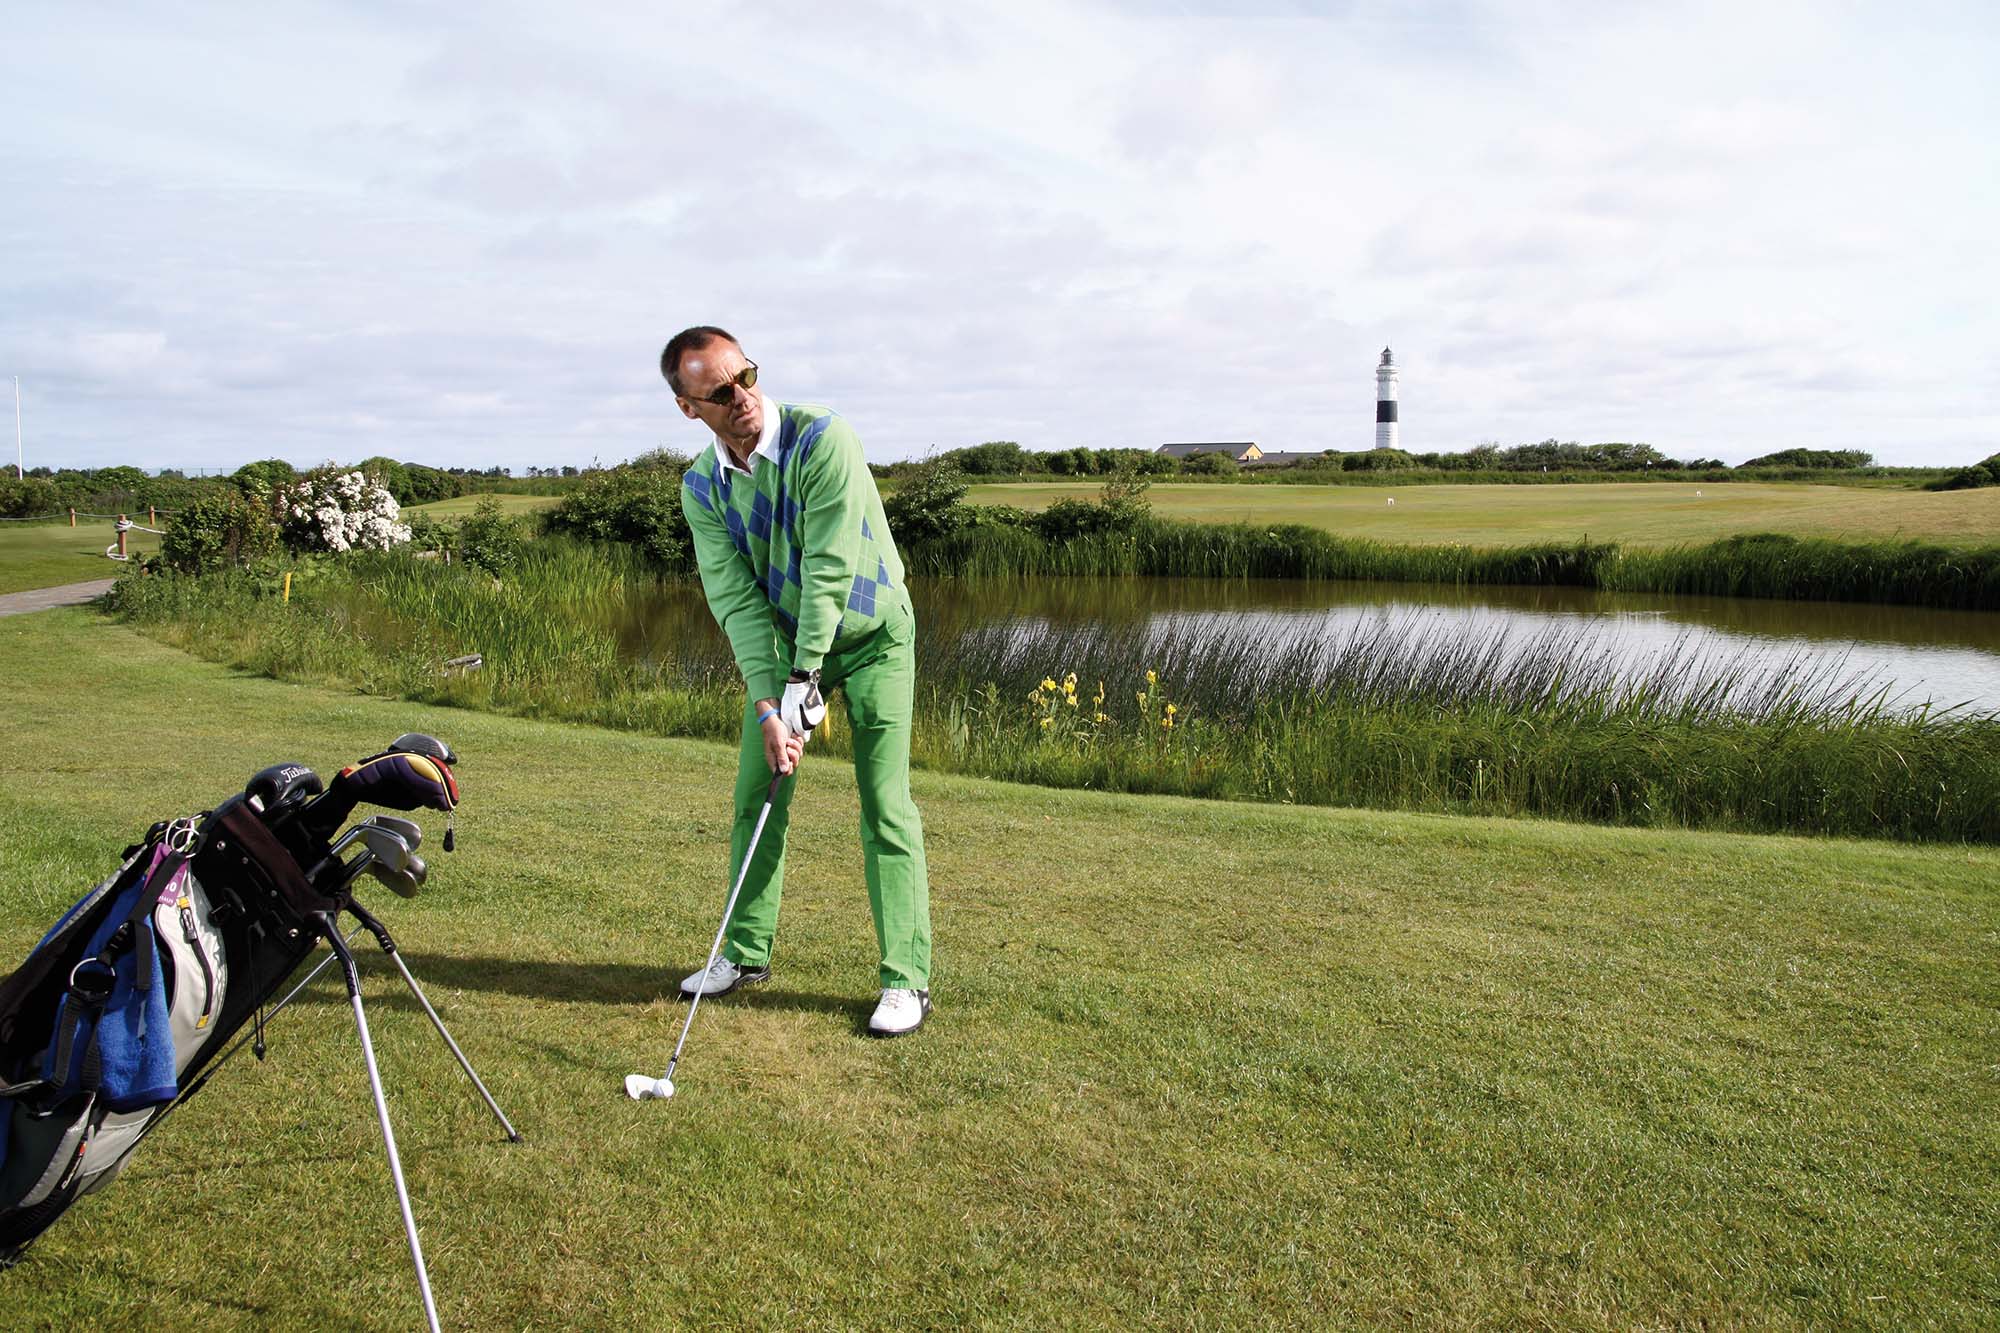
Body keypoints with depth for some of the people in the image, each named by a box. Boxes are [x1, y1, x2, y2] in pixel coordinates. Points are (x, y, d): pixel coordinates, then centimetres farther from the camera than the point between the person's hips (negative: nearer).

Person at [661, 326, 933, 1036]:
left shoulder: (821, 438, -24)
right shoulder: (702, 486, -7)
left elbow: (828, 570, -26)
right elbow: (736, 598, -12)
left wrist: (804, 679, -26)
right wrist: (766, 703, -22)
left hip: (870, 634, -5)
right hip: (780, 640, 5)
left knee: (884, 804, -8)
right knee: (757, 795, 7)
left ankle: (906, 978, -1)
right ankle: (746, 953, 23)